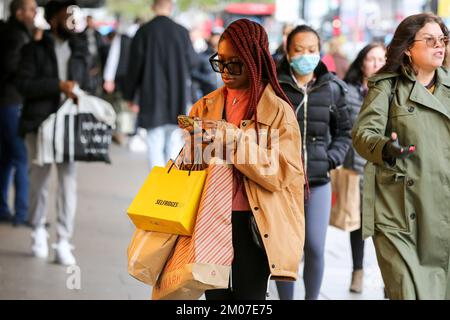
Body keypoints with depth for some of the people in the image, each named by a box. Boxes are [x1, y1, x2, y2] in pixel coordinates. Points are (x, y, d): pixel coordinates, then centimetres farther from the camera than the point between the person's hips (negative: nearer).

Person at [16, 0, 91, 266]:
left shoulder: (79, 49, 12)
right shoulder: (35, 48, 1)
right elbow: (25, 84, -10)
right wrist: (59, 85, -16)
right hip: (39, 123, -2)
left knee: (69, 182, -6)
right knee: (39, 181, 7)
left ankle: (63, 243, -4)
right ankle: (39, 230, 29)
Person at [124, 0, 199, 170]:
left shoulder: (143, 32, -6)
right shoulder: (181, 32, -3)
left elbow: (135, 65, -4)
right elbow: (192, 62, 4)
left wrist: (130, 96, 5)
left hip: (152, 97, -1)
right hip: (178, 98, 1)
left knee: (155, 145, 1)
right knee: (174, 143, 9)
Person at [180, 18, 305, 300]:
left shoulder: (278, 111, -4)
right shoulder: (206, 106, 8)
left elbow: (280, 174, -14)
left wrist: (234, 138, -20)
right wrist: (192, 138, -4)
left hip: (252, 224, -3)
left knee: (249, 294, 1)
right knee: (215, 294, 6)